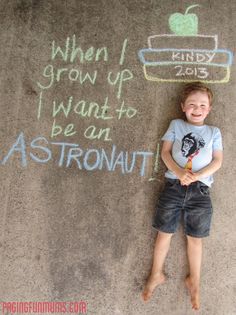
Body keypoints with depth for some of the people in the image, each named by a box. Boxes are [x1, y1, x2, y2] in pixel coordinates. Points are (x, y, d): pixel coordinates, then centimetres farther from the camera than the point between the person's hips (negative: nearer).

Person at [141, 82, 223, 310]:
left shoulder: (214, 132, 11)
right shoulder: (176, 125, 9)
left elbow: (217, 161, 3)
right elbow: (165, 152, 2)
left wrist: (197, 176, -13)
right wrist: (179, 172, -15)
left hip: (199, 190, 0)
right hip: (173, 186, 0)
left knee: (194, 237, 10)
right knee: (164, 233, 7)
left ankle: (194, 281, 28)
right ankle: (156, 274, 25)